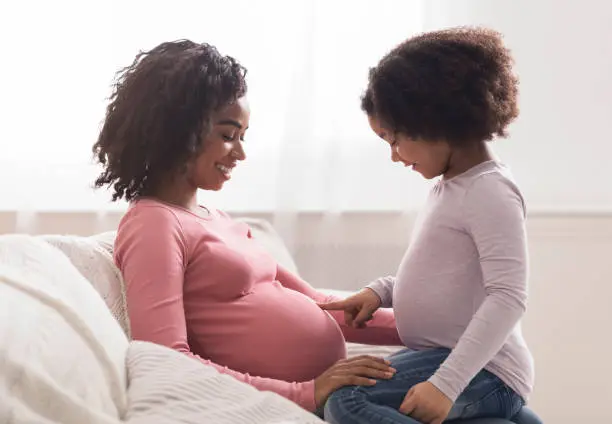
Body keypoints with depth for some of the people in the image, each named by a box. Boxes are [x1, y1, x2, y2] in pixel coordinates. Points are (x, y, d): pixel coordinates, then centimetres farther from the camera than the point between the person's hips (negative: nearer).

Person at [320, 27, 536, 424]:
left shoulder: (490, 192, -18)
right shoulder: (449, 186, 13)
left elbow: (508, 298, -25)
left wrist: (445, 383, -31)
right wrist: (380, 291, 11)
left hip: (481, 370, -11)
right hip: (442, 355, 11)